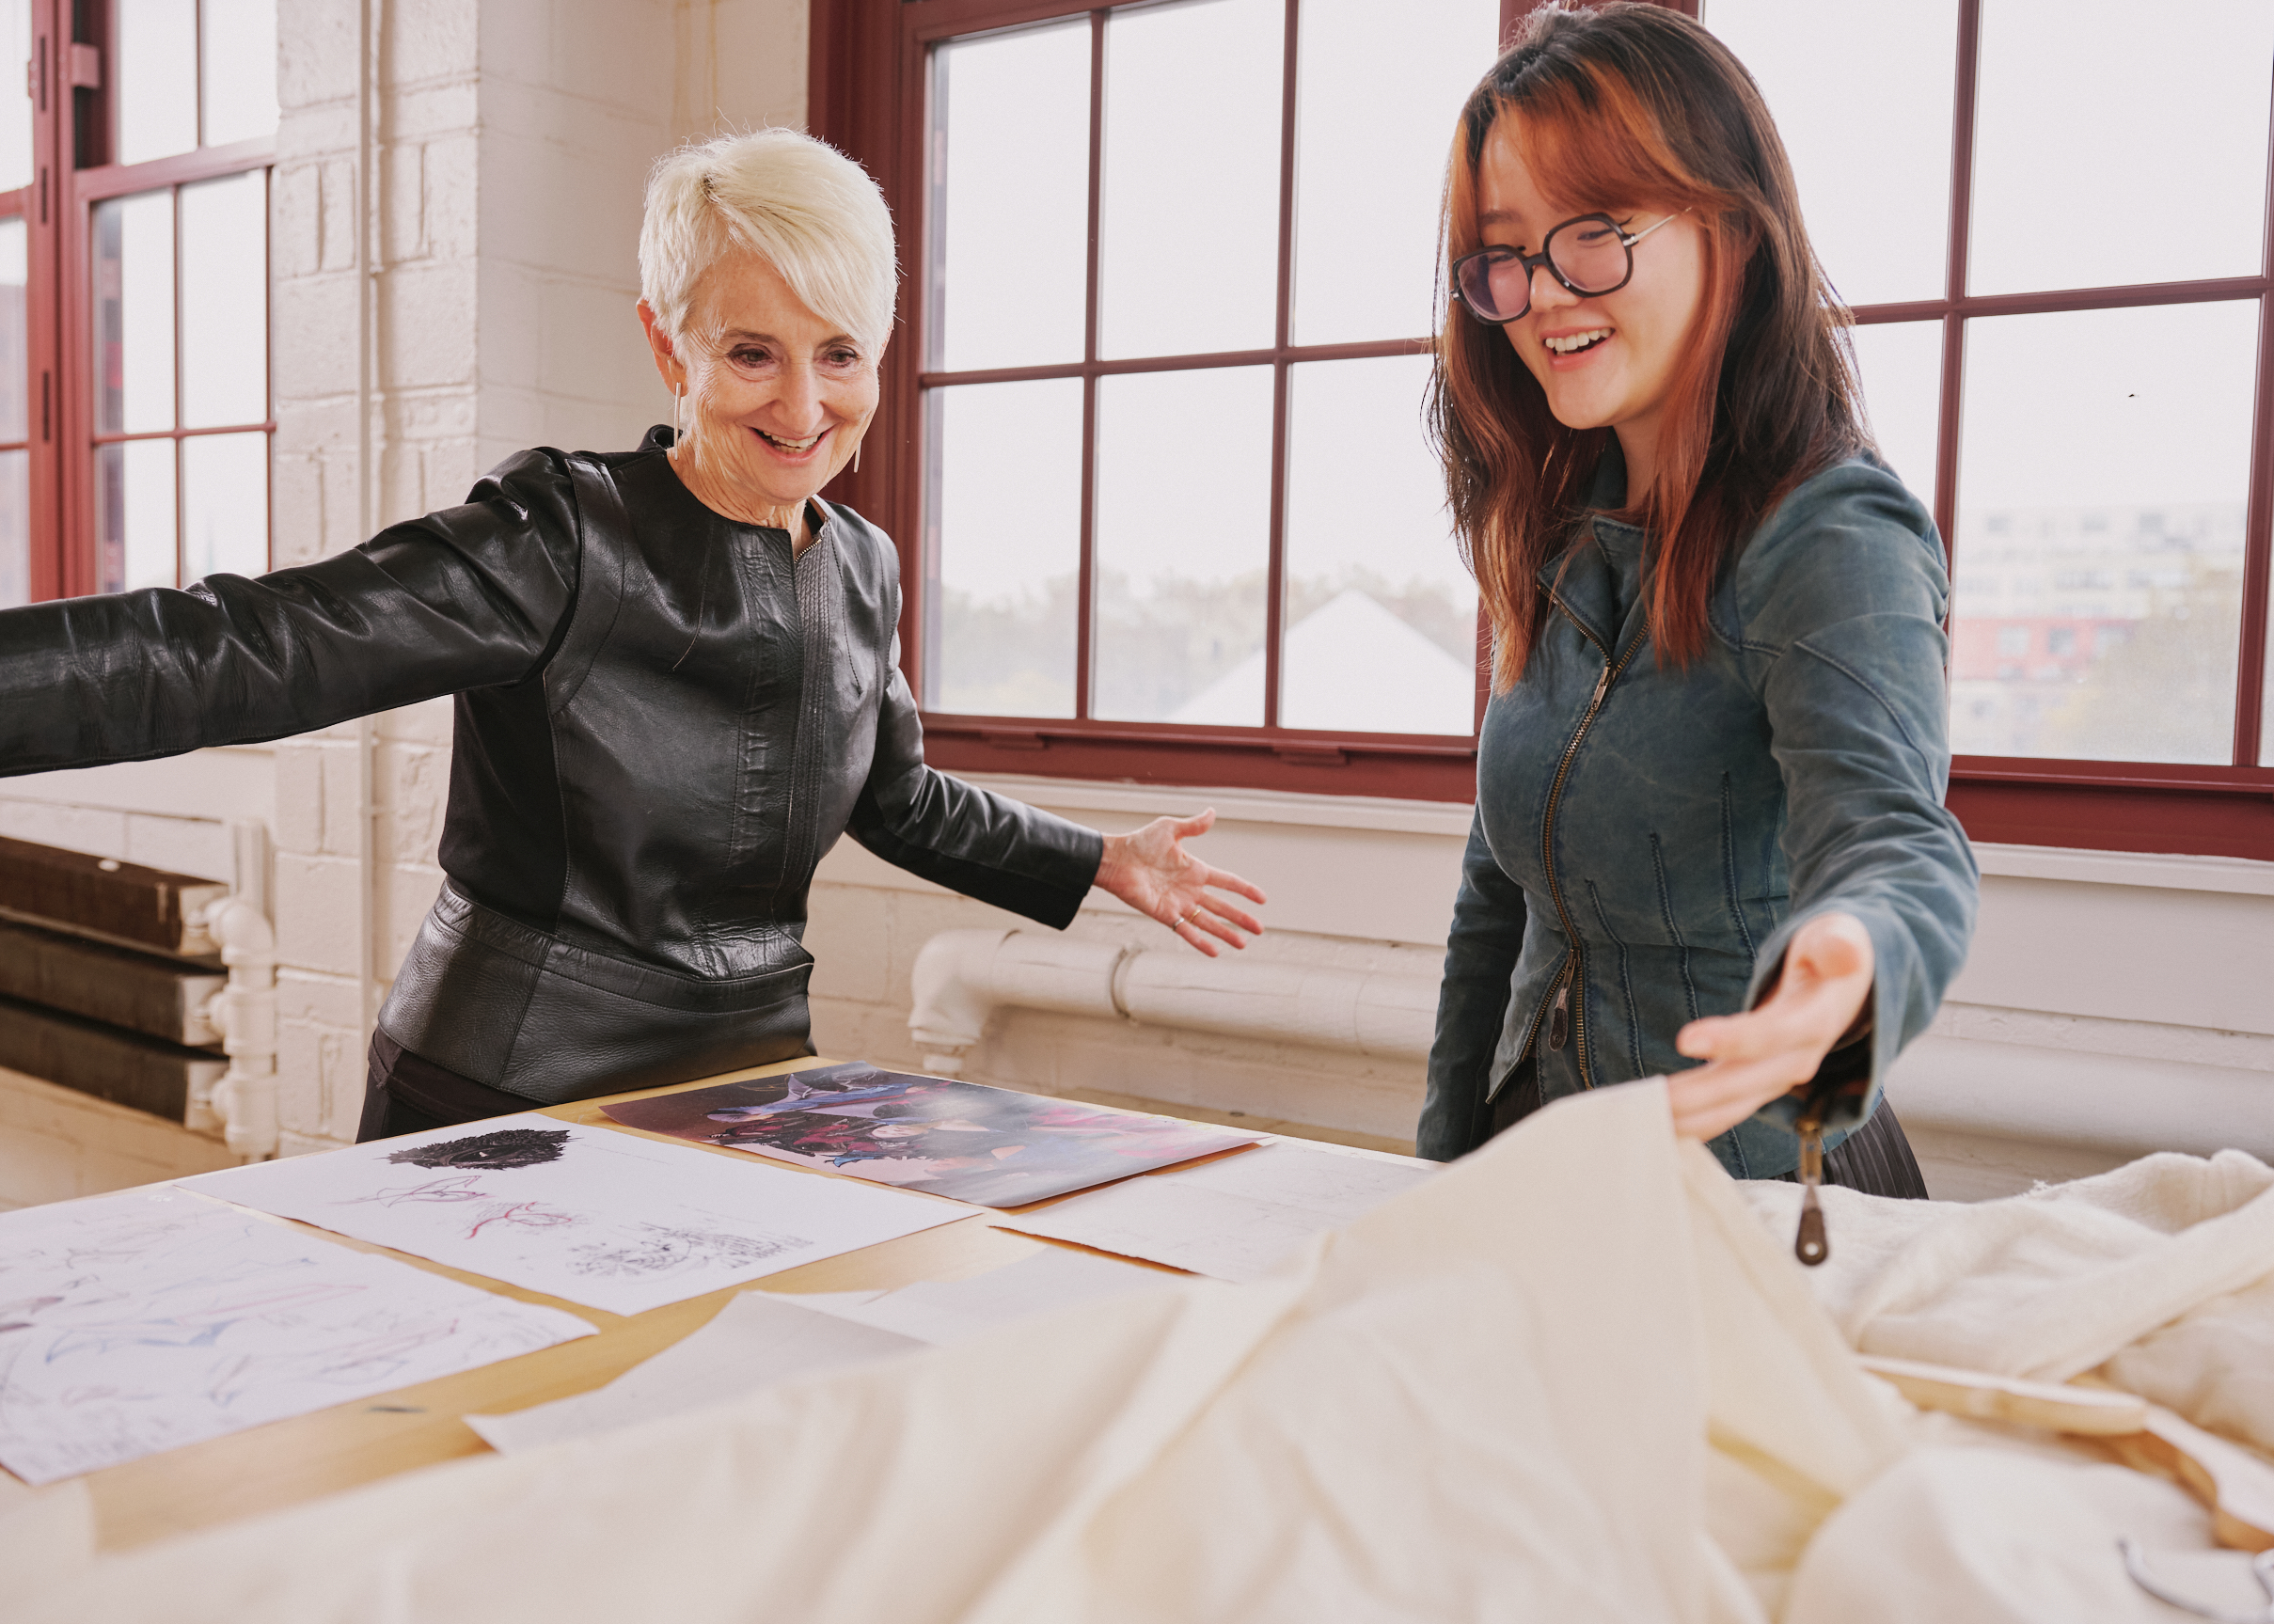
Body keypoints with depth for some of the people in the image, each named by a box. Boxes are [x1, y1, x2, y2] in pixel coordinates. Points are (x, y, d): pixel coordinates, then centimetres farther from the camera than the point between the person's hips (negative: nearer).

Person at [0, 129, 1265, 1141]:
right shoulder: (564, 543, -15)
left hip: (750, 1077, 5)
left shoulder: (863, 568, 4)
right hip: (506, 1100, -5)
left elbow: (900, 799, 21)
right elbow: (244, 652, -26)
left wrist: (1106, 863, 24)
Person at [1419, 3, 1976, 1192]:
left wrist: (1849, 974, -55)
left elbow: (1884, 828, -34)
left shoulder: (1835, 545, -16)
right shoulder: (1570, 538, 5)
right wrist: (1447, 1160, 11)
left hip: (1759, 1198, -4)